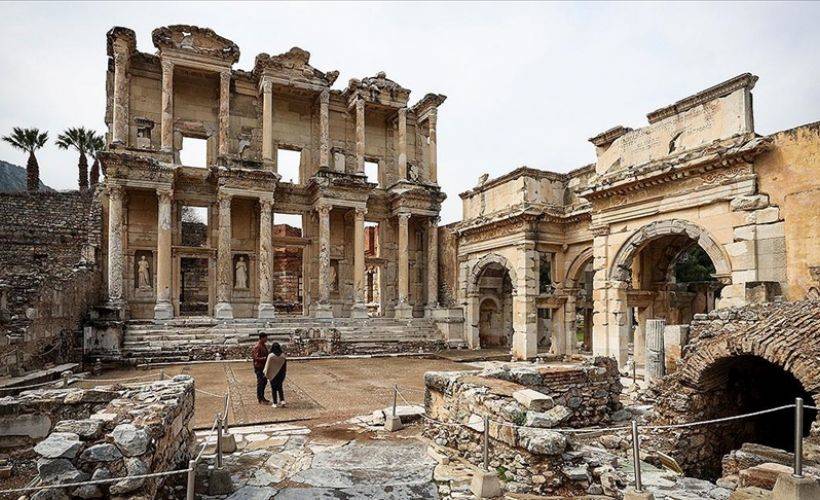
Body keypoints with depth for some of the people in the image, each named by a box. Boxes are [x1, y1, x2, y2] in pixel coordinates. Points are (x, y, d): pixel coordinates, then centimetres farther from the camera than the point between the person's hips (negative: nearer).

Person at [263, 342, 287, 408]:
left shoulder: (270, 356, -16)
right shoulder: (283, 355, -8)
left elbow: (267, 366, -9)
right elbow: (285, 365, 0)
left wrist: (266, 375, 3)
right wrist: (284, 373, 13)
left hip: (273, 375, -3)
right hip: (281, 374, 3)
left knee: (274, 389, 10)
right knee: (280, 388, 18)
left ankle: (275, 403, 12)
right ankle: (282, 401, 7)